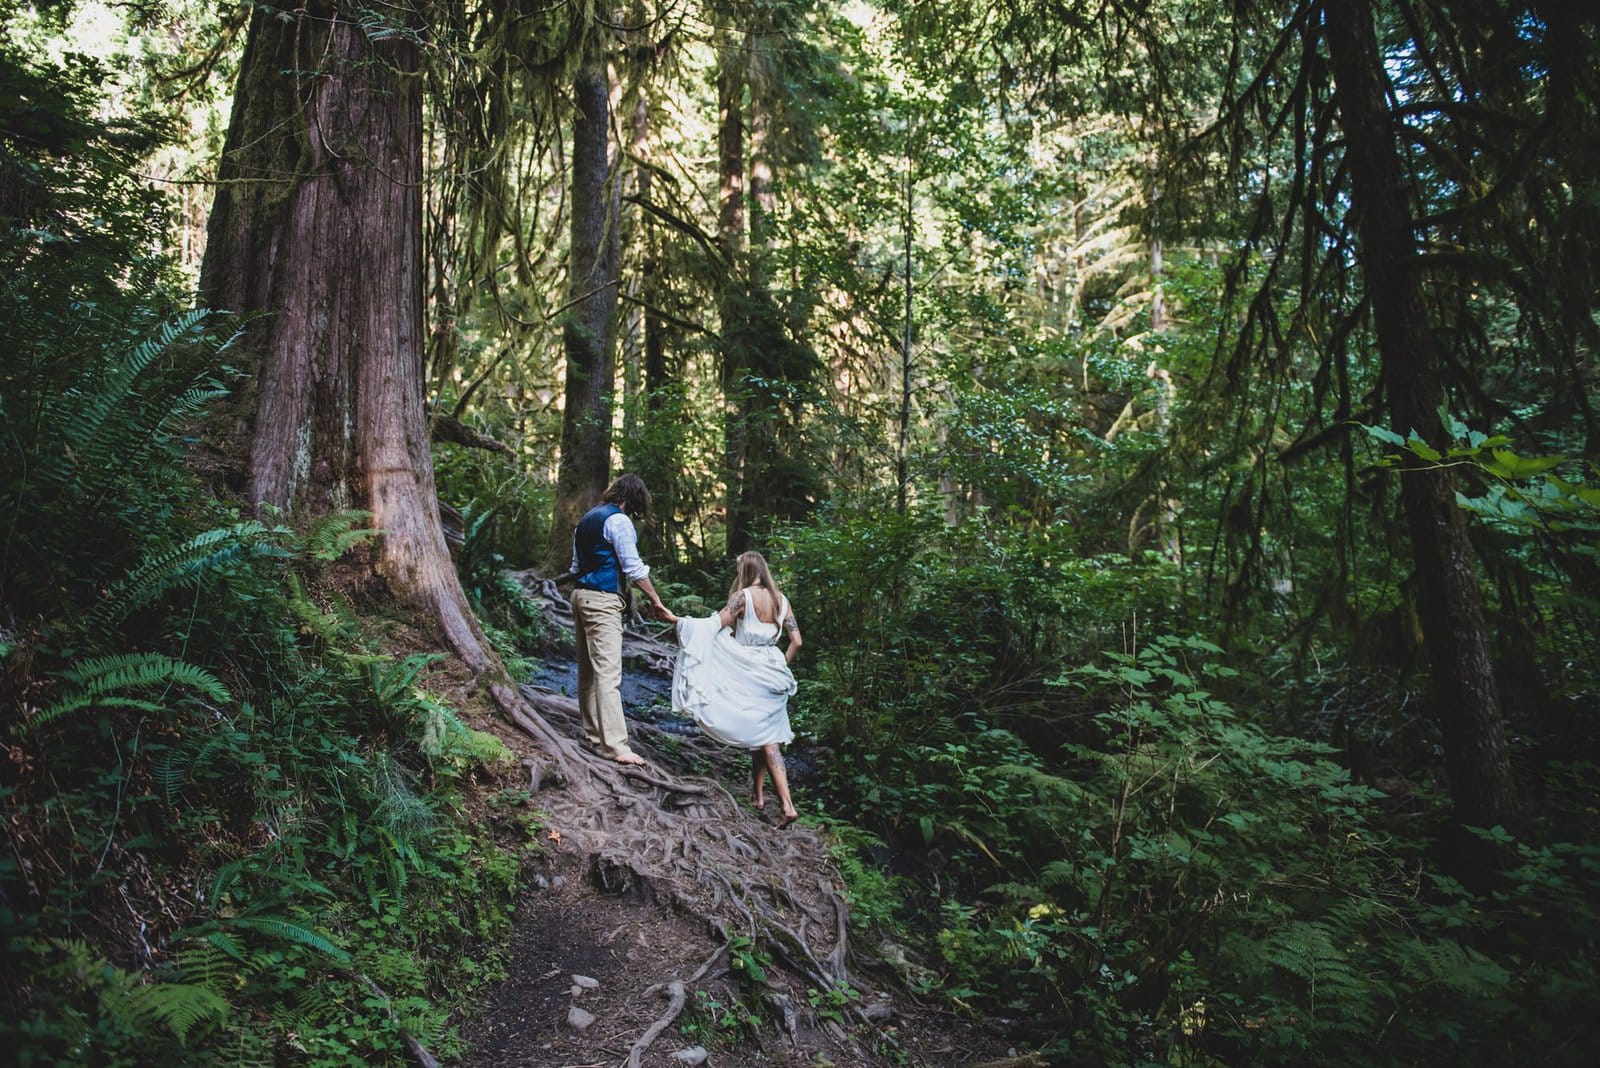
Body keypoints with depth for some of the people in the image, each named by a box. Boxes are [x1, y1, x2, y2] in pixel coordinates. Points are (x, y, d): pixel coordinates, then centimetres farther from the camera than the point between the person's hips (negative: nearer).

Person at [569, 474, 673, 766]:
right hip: (603, 600, -10)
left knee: (587, 670, 13)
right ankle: (614, 746, -16)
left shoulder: (588, 518, 18)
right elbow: (633, 567, -10)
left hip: (581, 594, 10)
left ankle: (593, 733, 21)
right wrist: (655, 600, -2)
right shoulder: (618, 520, -10)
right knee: (608, 673, -13)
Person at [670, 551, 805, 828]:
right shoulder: (781, 600, 7)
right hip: (772, 674, 5)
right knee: (764, 734, 14)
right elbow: (796, 641, 5)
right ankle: (758, 794, 22)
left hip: (748, 674, -5)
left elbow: (715, 625, -16)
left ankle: (787, 805, -5)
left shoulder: (743, 596, -9)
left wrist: (681, 621, -6)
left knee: (765, 740, -1)